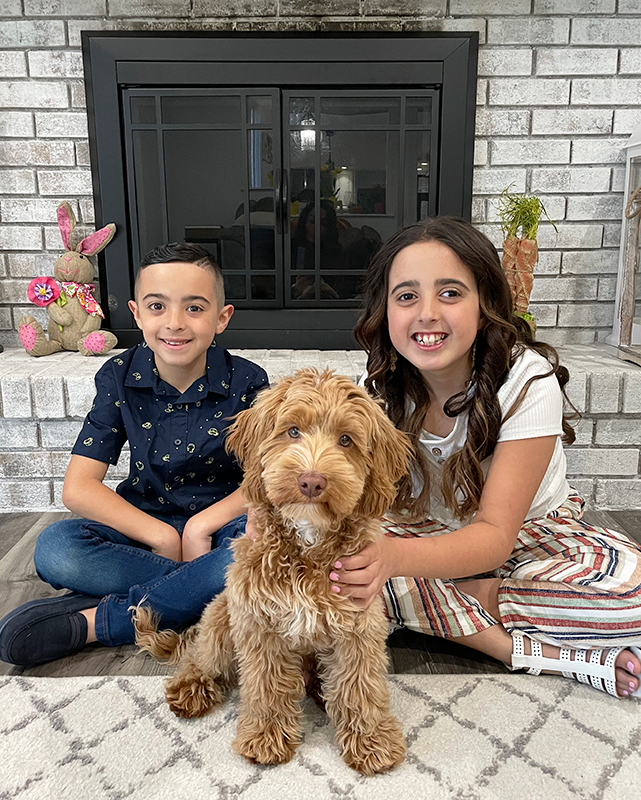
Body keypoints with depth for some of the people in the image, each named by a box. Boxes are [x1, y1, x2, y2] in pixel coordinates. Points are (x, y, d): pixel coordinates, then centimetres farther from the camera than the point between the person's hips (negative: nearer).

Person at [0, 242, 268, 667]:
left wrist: (202, 524, -25)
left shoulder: (246, 382, -10)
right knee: (54, 549, -26)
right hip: (144, 521, 2)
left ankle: (93, 620, -26)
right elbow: (78, 487, -9)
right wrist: (162, 536, -20)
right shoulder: (120, 378, -6)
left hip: (221, 521, -1)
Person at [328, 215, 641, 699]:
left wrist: (394, 558, -49)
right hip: (432, 535, 4)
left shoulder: (527, 379, -25)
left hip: (530, 535, -3)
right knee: (340, 561, -27)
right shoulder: (383, 387, -14)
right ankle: (528, 648, -21)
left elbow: (496, 535, -30)